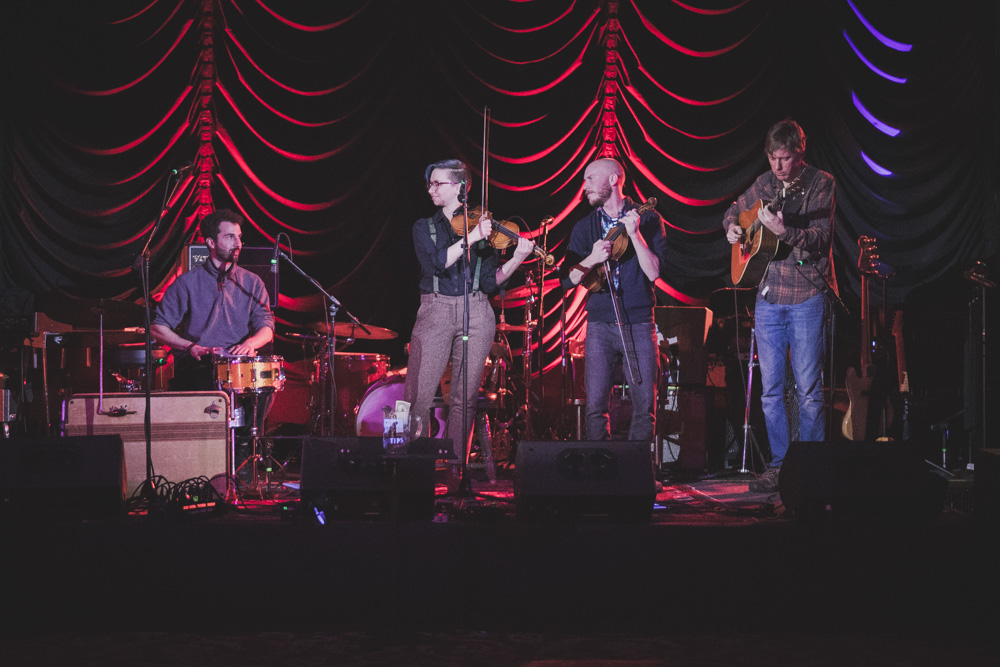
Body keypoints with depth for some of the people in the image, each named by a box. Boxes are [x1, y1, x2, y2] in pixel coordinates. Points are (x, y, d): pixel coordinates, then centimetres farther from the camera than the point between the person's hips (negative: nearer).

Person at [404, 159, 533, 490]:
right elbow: (435, 263, -9)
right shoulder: (424, 227, 12)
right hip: (435, 311, 0)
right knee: (418, 397, -10)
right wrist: (470, 238, -16)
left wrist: (517, 259, -9)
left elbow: (490, 280, 6)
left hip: (476, 315, 0)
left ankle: (455, 470, 8)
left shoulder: (481, 225, 11)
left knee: (465, 397, 1)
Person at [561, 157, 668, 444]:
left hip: (639, 324, -2)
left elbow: (654, 272, -7)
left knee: (645, 406, -3)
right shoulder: (584, 227, 11)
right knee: (596, 405, -5)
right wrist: (591, 260, -14)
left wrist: (634, 234, -17)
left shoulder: (647, 220, 3)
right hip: (600, 325, 2)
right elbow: (568, 280, 4)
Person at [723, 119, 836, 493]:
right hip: (768, 297, 5)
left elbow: (820, 239, -16)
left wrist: (782, 230, -31)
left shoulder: (820, 184, -5)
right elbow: (735, 209, 28)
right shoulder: (764, 183, 10)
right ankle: (779, 466, 13)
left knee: (809, 389, -3)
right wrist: (732, 226, 6)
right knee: (771, 389, 6)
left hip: (807, 298, -5)